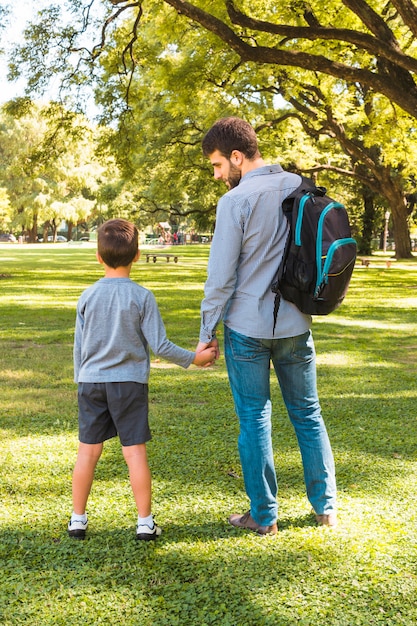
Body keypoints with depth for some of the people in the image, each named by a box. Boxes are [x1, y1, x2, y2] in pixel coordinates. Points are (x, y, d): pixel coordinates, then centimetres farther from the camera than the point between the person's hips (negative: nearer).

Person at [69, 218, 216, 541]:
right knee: (135, 451, 2)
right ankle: (145, 522, 9)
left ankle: (78, 520, 17)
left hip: (91, 382, 3)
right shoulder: (142, 296, -8)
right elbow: (160, 345, -8)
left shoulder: (88, 296, 0)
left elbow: (78, 346, 7)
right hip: (129, 383, -2)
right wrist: (193, 358, 5)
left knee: (88, 451, 9)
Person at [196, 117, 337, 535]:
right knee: (307, 414, 15)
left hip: (247, 327, -5)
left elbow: (221, 275, -13)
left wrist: (206, 332, -4)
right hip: (296, 325, 5)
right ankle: (326, 507, 23)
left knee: (254, 419, 6)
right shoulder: (301, 188, 4)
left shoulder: (235, 200, -14)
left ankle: (264, 516, 13)